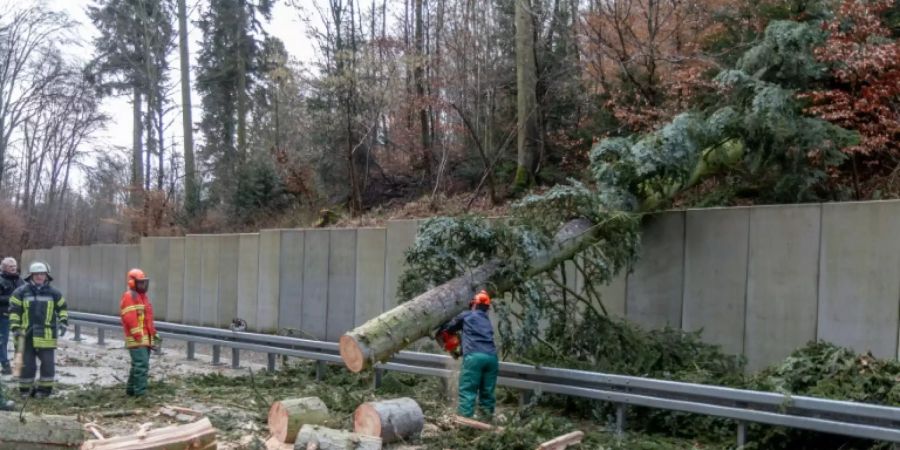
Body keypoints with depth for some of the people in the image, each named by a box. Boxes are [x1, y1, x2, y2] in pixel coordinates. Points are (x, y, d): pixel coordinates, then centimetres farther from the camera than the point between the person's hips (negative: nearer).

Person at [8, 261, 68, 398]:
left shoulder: (53, 293, 4)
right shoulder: (21, 292, 0)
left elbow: (63, 307, 14)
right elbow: (14, 310, 1)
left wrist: (63, 322, 2)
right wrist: (15, 327, -6)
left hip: (47, 334, 1)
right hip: (27, 334, -1)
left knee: (48, 363, 3)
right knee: (26, 363, 7)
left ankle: (45, 388, 16)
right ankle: (25, 388, 20)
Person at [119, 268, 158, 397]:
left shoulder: (143, 296, 20)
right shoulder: (129, 297, -10)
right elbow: (130, 318, -18)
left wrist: (153, 334, 22)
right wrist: (137, 335, -21)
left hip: (146, 338, 10)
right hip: (136, 339, -10)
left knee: (138, 365, 15)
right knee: (142, 365, -14)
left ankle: (131, 389, 25)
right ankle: (140, 393, -14)